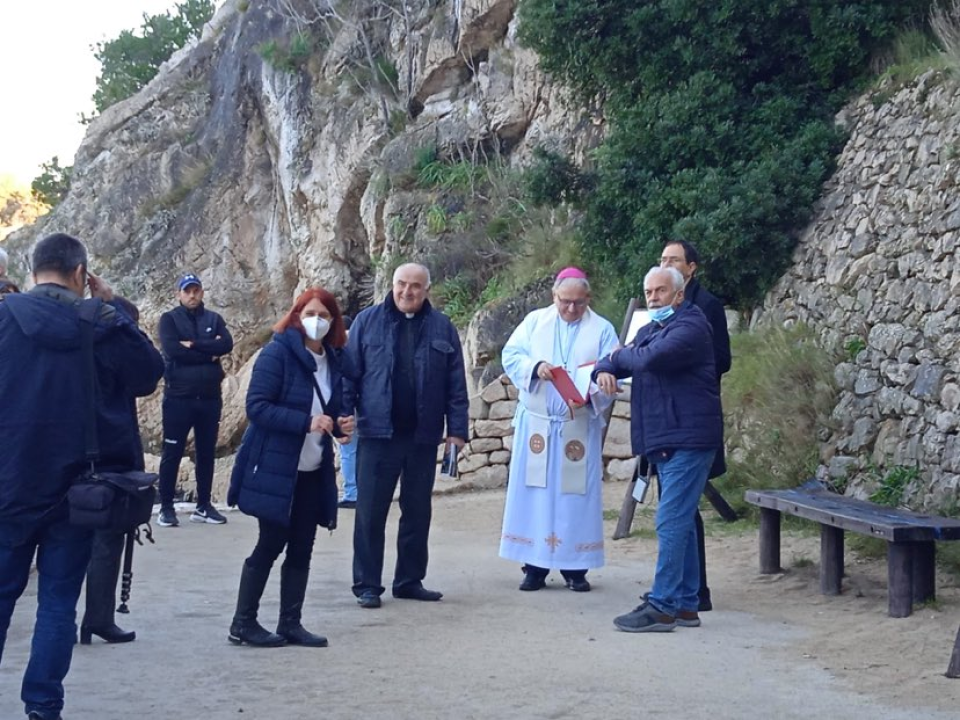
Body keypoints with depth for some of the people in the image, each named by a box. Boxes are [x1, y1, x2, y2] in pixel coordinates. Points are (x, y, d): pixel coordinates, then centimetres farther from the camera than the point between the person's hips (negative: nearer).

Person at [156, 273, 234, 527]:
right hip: (179, 396, -3)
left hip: (210, 397, 3)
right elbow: (172, 349, -15)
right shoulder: (169, 319, 1)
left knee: (206, 453, 9)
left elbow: (227, 344, -7)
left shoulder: (213, 319, 10)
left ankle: (204, 505, 17)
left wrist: (194, 344, -16)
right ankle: (166, 506, 6)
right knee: (172, 453, 0)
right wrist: (210, 352, -12)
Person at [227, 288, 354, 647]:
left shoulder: (333, 360, 9)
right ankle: (243, 623, 9)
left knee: (301, 549, 7)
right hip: (275, 469, -6)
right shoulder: (278, 353, -11)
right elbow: (257, 406, -18)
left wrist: (340, 424, -2)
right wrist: (305, 422, -25)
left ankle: (290, 623, 15)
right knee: (271, 545, -2)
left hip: (313, 472, 7)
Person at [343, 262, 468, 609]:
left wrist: (457, 429, 0)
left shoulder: (442, 328, 5)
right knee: (370, 512, 1)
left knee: (418, 512, 11)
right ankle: (366, 584, 9)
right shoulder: (368, 321, 2)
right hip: (377, 434, -2)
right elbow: (349, 372, 2)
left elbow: (456, 383, 5)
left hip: (423, 437, 2)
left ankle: (410, 580, 22)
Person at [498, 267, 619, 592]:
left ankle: (575, 567, 9)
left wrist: (592, 394, -24)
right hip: (536, 423, 1)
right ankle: (534, 566, 9)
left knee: (576, 495, 1)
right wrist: (535, 367, -19)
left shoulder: (602, 330, 3)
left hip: (580, 425, -1)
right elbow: (510, 355, 1)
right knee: (533, 491, 2)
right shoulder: (534, 321, 8)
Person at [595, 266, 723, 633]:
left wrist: (621, 355, -5)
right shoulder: (650, 328, 19)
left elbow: (651, 358, -26)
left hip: (688, 440, -10)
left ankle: (662, 607, -11)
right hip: (664, 442, 10)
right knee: (680, 523, 13)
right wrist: (605, 370, -8)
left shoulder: (690, 325, -11)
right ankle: (686, 605, 20)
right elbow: (615, 359, 16)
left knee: (671, 522, -12)